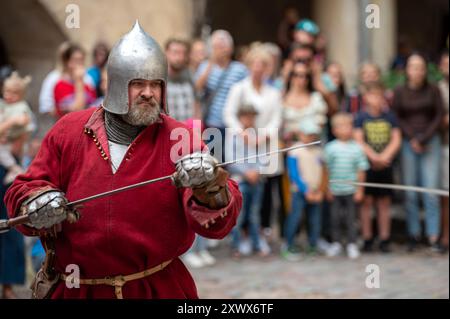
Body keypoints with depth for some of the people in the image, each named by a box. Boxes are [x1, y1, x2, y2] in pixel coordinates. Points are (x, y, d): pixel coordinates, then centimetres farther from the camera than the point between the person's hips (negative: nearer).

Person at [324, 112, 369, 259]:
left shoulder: (356, 148, -5)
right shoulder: (330, 148, -4)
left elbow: (361, 170, -2)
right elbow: (327, 169, 1)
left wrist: (360, 190, -2)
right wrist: (328, 189, 0)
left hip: (351, 190, -1)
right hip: (335, 190, 1)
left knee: (351, 217, 6)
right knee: (335, 217, 9)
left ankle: (352, 244, 16)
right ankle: (336, 243, 23)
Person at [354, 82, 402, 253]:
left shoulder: (389, 117, 6)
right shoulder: (361, 117, 0)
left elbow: (396, 139, 0)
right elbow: (358, 141, -7)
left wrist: (385, 156, -14)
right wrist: (374, 157, -17)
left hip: (385, 166, 2)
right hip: (366, 165, -2)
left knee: (384, 202, 6)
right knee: (367, 201, 1)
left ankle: (384, 239, 10)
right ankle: (367, 239, 7)